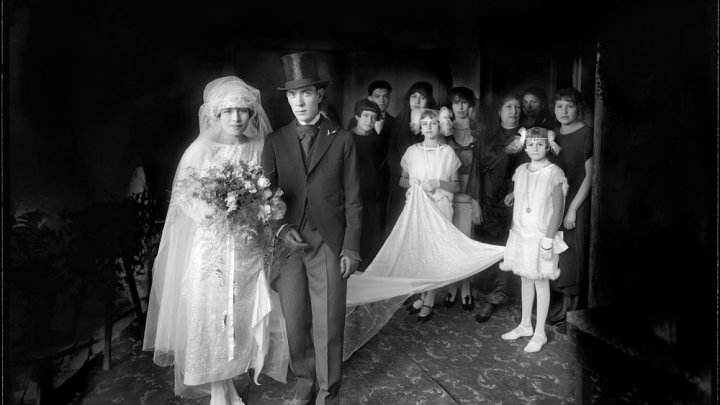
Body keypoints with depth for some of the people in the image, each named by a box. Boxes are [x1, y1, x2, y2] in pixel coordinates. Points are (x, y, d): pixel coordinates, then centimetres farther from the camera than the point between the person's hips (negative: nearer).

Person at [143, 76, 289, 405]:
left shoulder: (259, 149, 2)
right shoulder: (201, 149, -4)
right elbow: (182, 194, -2)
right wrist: (212, 206, -19)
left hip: (249, 248, 2)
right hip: (210, 247, -2)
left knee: (247, 314, 8)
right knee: (211, 316, 4)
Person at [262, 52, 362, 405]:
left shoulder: (342, 140, 2)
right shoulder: (275, 141, 7)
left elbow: (352, 199, 1)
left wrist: (351, 248, -4)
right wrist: (280, 228, -10)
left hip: (329, 243, -2)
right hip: (289, 243, 2)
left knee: (328, 325, 3)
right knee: (295, 322, 11)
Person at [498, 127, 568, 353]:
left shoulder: (554, 173, -11)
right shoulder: (520, 171, 4)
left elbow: (557, 211, -13)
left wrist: (548, 241, -15)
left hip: (542, 237, -5)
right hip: (520, 234, 5)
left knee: (541, 282, 5)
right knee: (525, 279, 15)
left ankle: (540, 333, 18)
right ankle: (525, 325, 30)